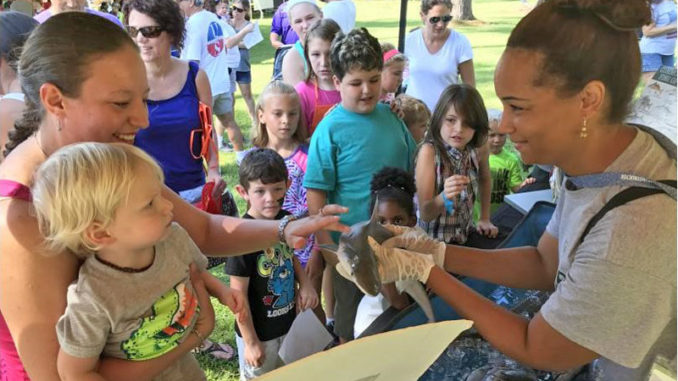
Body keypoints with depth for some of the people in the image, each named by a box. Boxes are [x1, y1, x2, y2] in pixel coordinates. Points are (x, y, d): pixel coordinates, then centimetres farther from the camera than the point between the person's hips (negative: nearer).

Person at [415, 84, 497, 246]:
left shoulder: (479, 148, -6)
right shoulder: (429, 151, -18)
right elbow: (425, 214, -20)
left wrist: (485, 219, 15)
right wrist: (444, 197, -37)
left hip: (466, 235, 5)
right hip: (433, 241, -5)